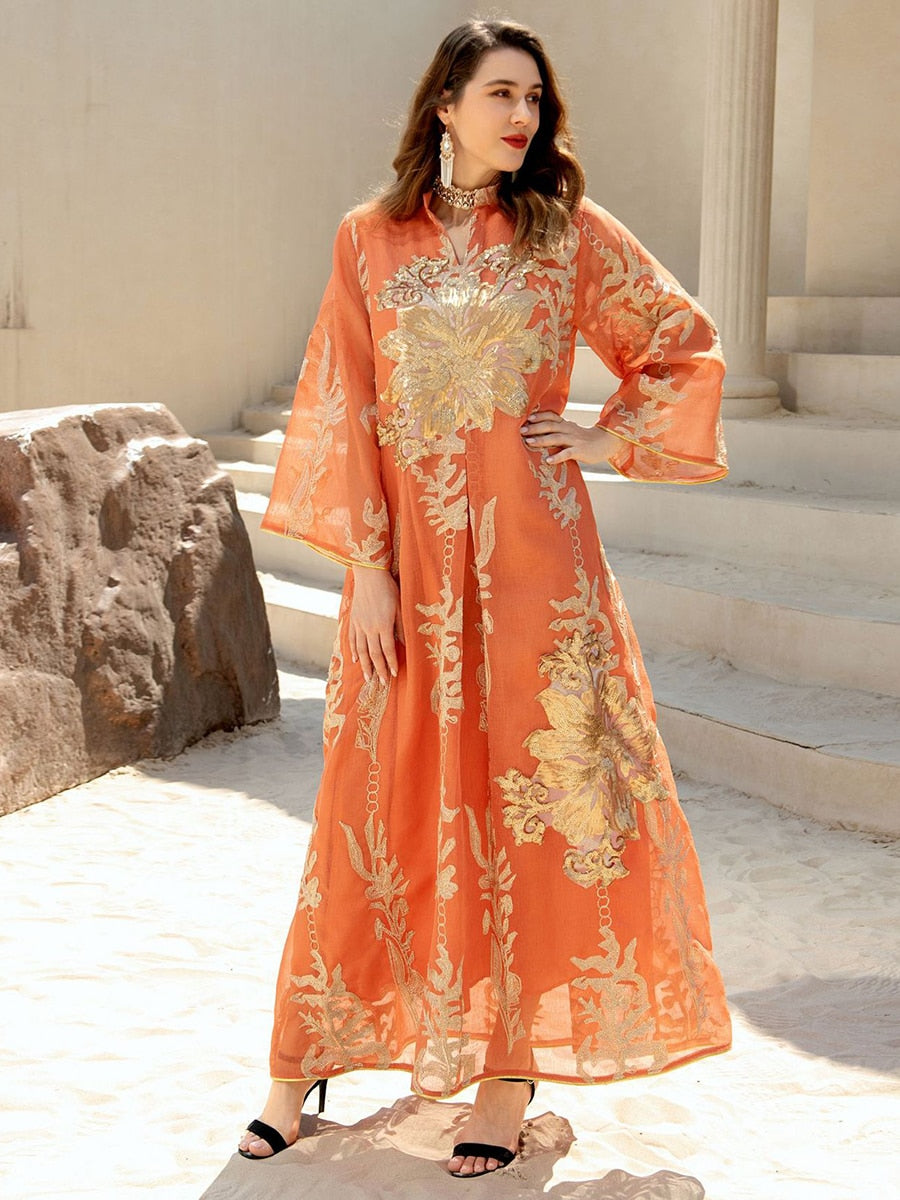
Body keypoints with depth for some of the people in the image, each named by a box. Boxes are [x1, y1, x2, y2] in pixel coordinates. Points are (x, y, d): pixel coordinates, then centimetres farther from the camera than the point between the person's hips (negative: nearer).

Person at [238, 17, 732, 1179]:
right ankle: (302, 1064, 19)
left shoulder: (569, 232, 4)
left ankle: (511, 1067, 16)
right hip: (407, 556, 1)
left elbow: (686, 343, 14)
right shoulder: (371, 237, 5)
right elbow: (341, 405, 1)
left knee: (528, 797, 2)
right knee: (379, 802, 5)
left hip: (532, 553, 0)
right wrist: (364, 563, -6)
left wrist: (611, 439, 1)